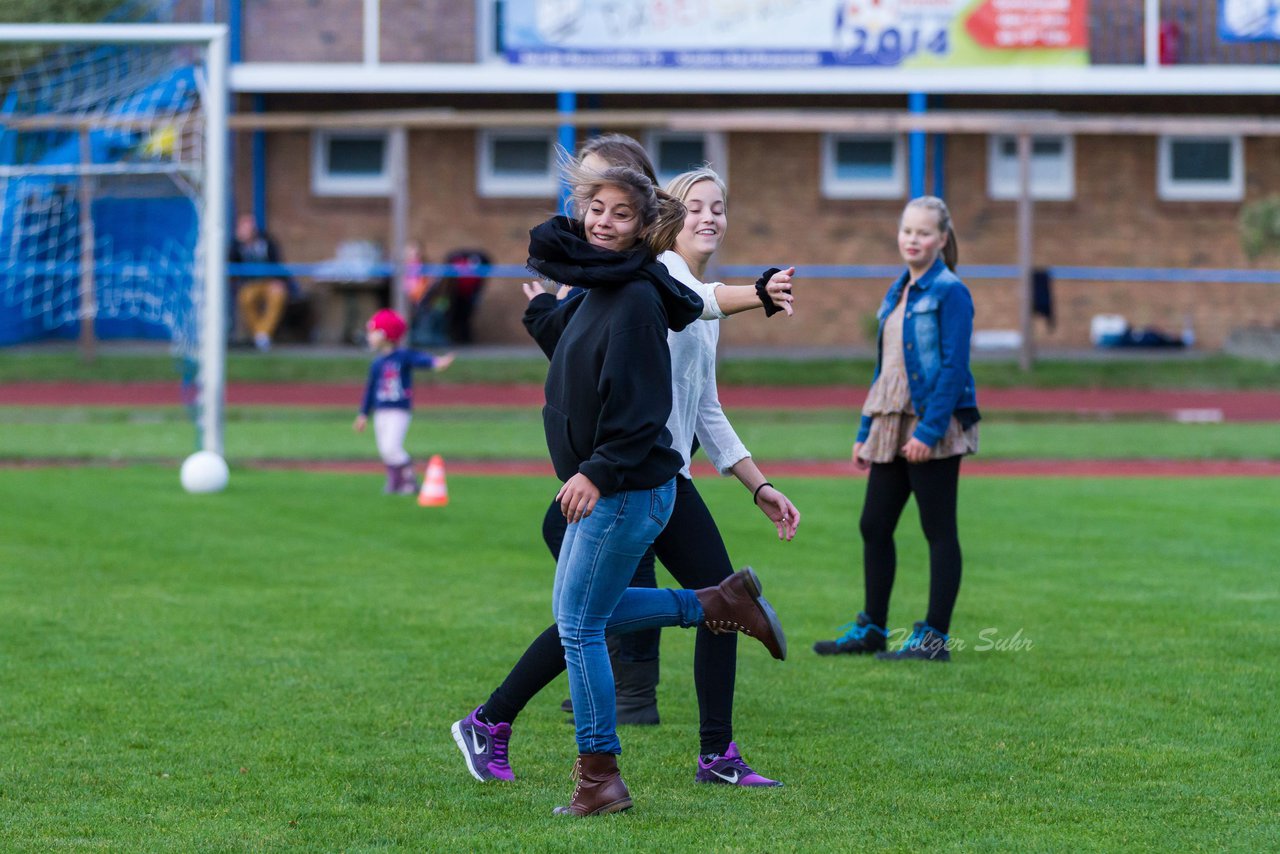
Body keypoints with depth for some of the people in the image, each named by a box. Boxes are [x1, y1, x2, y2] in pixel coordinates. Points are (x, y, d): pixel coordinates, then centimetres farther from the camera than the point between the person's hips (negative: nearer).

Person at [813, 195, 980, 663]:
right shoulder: (897, 292, 15)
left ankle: (935, 636, 3)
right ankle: (871, 629, 19)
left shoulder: (949, 292, -9)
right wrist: (865, 431, 16)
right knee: (873, 525, 9)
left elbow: (954, 367, -15)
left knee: (939, 531, -2)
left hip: (934, 428, -8)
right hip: (891, 425, 8)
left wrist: (930, 430, -21)